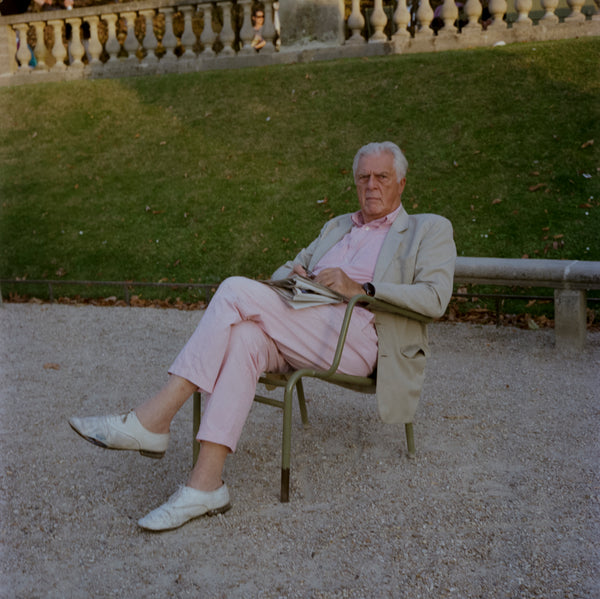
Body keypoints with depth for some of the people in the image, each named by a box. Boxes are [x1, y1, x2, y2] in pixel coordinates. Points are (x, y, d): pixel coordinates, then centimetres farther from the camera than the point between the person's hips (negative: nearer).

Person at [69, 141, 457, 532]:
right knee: (243, 338, -31)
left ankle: (152, 422, -26)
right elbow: (284, 271, 32)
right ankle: (206, 485, -33)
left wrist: (361, 289, -12)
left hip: (357, 336, -5)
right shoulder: (337, 227, 32)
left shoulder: (430, 229, 14)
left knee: (237, 291, -24)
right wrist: (293, 275, 6)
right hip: (299, 330, 6)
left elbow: (435, 298, -3)